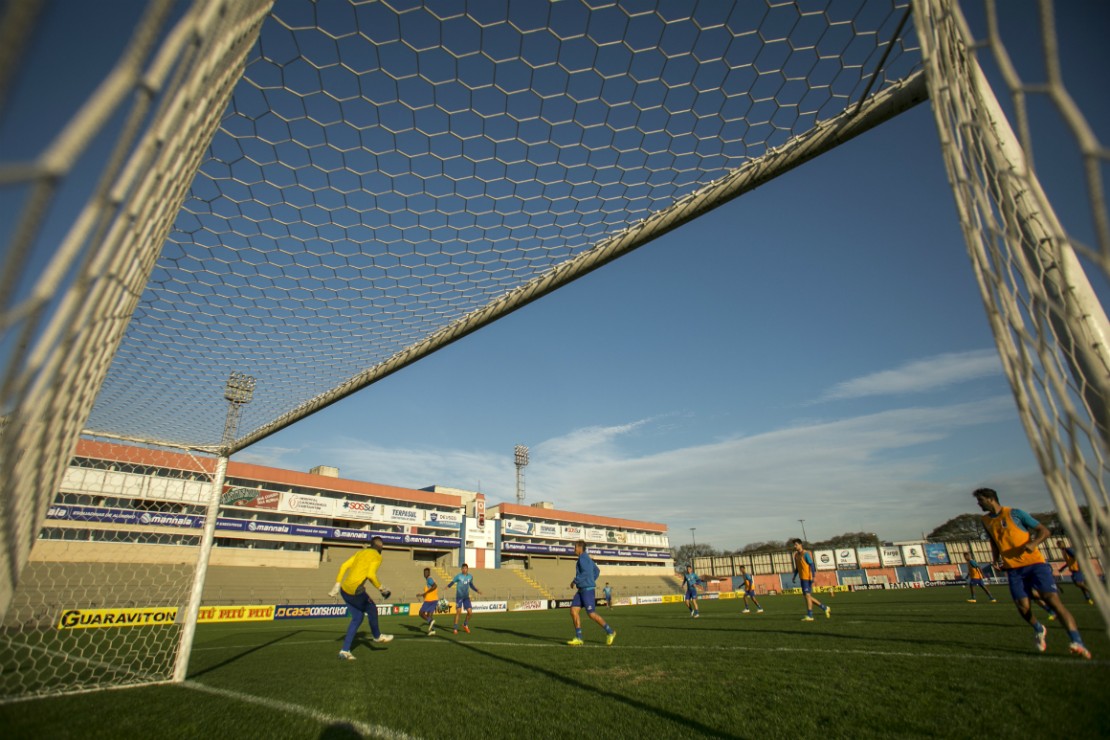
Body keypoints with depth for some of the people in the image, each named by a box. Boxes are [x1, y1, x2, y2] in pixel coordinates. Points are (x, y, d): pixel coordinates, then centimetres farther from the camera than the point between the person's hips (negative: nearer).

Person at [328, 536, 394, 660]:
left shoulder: (360, 552, 20)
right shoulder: (377, 556, -1)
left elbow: (344, 566, 12)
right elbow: (371, 575, -15)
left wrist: (337, 585, 14)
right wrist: (381, 588, -3)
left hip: (344, 589, 7)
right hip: (355, 590, -7)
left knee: (357, 618, 18)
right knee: (372, 610, 17)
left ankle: (345, 651, 16)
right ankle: (377, 636, 36)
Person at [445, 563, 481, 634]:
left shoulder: (470, 576, 6)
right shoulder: (458, 576, -7)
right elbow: (452, 582, -8)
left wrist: (477, 591, 14)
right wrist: (448, 586, -27)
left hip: (466, 597, 4)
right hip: (459, 596, -4)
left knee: (470, 612, -2)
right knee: (458, 611, -10)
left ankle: (465, 625, 23)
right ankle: (455, 628, 4)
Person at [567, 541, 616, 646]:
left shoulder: (583, 558, -12)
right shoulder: (587, 558, 17)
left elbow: (586, 572, -25)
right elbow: (597, 571, 26)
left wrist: (575, 581, -17)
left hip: (587, 589, -10)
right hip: (582, 590, 10)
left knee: (591, 614, -5)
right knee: (573, 611, 1)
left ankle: (610, 632, 9)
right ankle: (578, 638, 1)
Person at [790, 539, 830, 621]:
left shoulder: (806, 554, -10)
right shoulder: (796, 555, 14)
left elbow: (812, 565, -13)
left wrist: (812, 577, -19)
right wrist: (794, 577, 15)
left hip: (807, 578, -9)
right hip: (802, 578, 9)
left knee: (807, 595, -8)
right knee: (807, 596, 11)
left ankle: (809, 616, -4)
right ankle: (825, 608, 24)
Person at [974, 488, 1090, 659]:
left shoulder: (1014, 513, -4)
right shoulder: (986, 521, 12)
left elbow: (1044, 531, -4)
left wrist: (1033, 543, -22)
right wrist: (997, 559, 10)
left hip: (1034, 562, -4)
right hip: (1013, 569, 4)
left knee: (1052, 599, -18)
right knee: (1023, 607, -4)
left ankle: (1078, 642, -15)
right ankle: (1039, 630, 26)